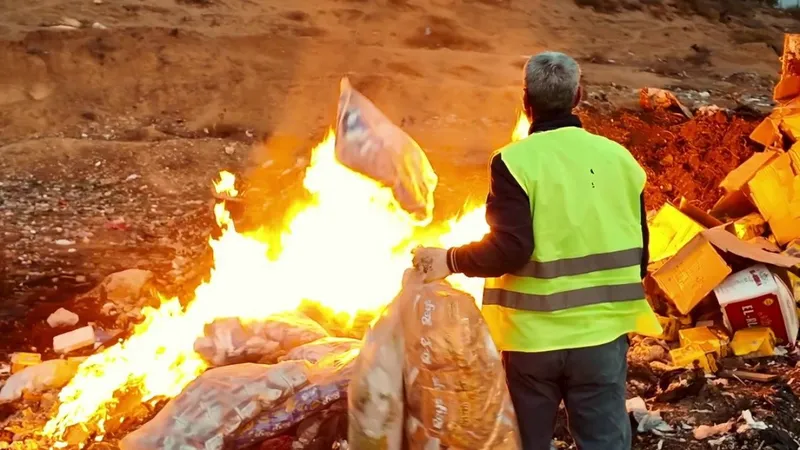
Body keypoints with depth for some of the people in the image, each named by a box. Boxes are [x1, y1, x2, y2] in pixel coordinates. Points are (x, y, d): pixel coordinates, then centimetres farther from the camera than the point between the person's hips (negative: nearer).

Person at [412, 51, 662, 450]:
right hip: (601, 331, 3)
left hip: (534, 335, -2)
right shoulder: (618, 158, 2)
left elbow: (509, 250, -19)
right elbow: (639, 251, 7)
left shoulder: (514, 161, -12)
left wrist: (449, 260, -5)